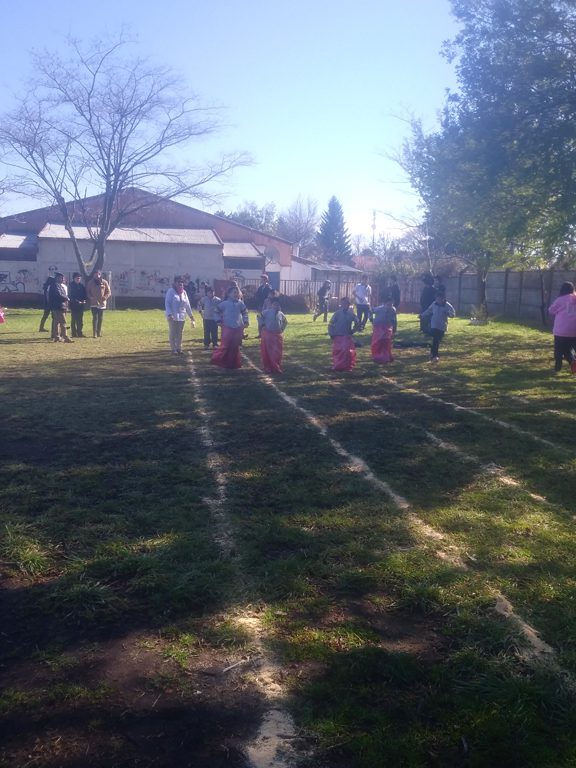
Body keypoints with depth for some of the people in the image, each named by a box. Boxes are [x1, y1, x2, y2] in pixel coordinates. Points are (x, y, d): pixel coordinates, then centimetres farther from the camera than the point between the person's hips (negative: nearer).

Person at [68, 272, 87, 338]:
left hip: (81, 305, 5)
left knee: (80, 320, 6)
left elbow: (85, 294, 12)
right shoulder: (71, 286, -3)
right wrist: (77, 301, -17)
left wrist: (84, 300, -7)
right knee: (74, 320, -2)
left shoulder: (81, 286, 12)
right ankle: (74, 334, -1)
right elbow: (70, 296, -9)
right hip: (74, 305, -5)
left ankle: (80, 333, 12)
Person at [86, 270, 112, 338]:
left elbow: (109, 292, 7)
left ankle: (99, 333, 17)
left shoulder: (104, 282, 4)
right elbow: (87, 292, 10)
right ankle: (94, 334, -11)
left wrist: (106, 297, -11)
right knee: (95, 317, -10)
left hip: (102, 303, 2)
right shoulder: (90, 282, 3)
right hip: (94, 303, -2)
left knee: (100, 318, 8)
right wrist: (90, 297, -8)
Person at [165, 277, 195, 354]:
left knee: (180, 333, 9)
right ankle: (173, 349, 5)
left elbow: (187, 304, 14)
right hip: (173, 316, -5)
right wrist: (169, 314, -20)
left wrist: (191, 315, 13)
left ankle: (179, 348, 16)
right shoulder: (171, 291, -6)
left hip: (182, 316, 5)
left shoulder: (184, 292, 10)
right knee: (172, 333, 0)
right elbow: (167, 303, -10)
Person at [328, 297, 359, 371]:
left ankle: (347, 366, 10)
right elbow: (331, 325, -4)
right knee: (337, 352, -2)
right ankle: (337, 366, 11)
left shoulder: (351, 314, 0)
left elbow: (357, 324, 16)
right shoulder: (337, 313, -8)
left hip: (347, 337, 3)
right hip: (338, 337, -3)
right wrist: (331, 334, -6)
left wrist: (352, 331, 9)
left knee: (349, 352, -2)